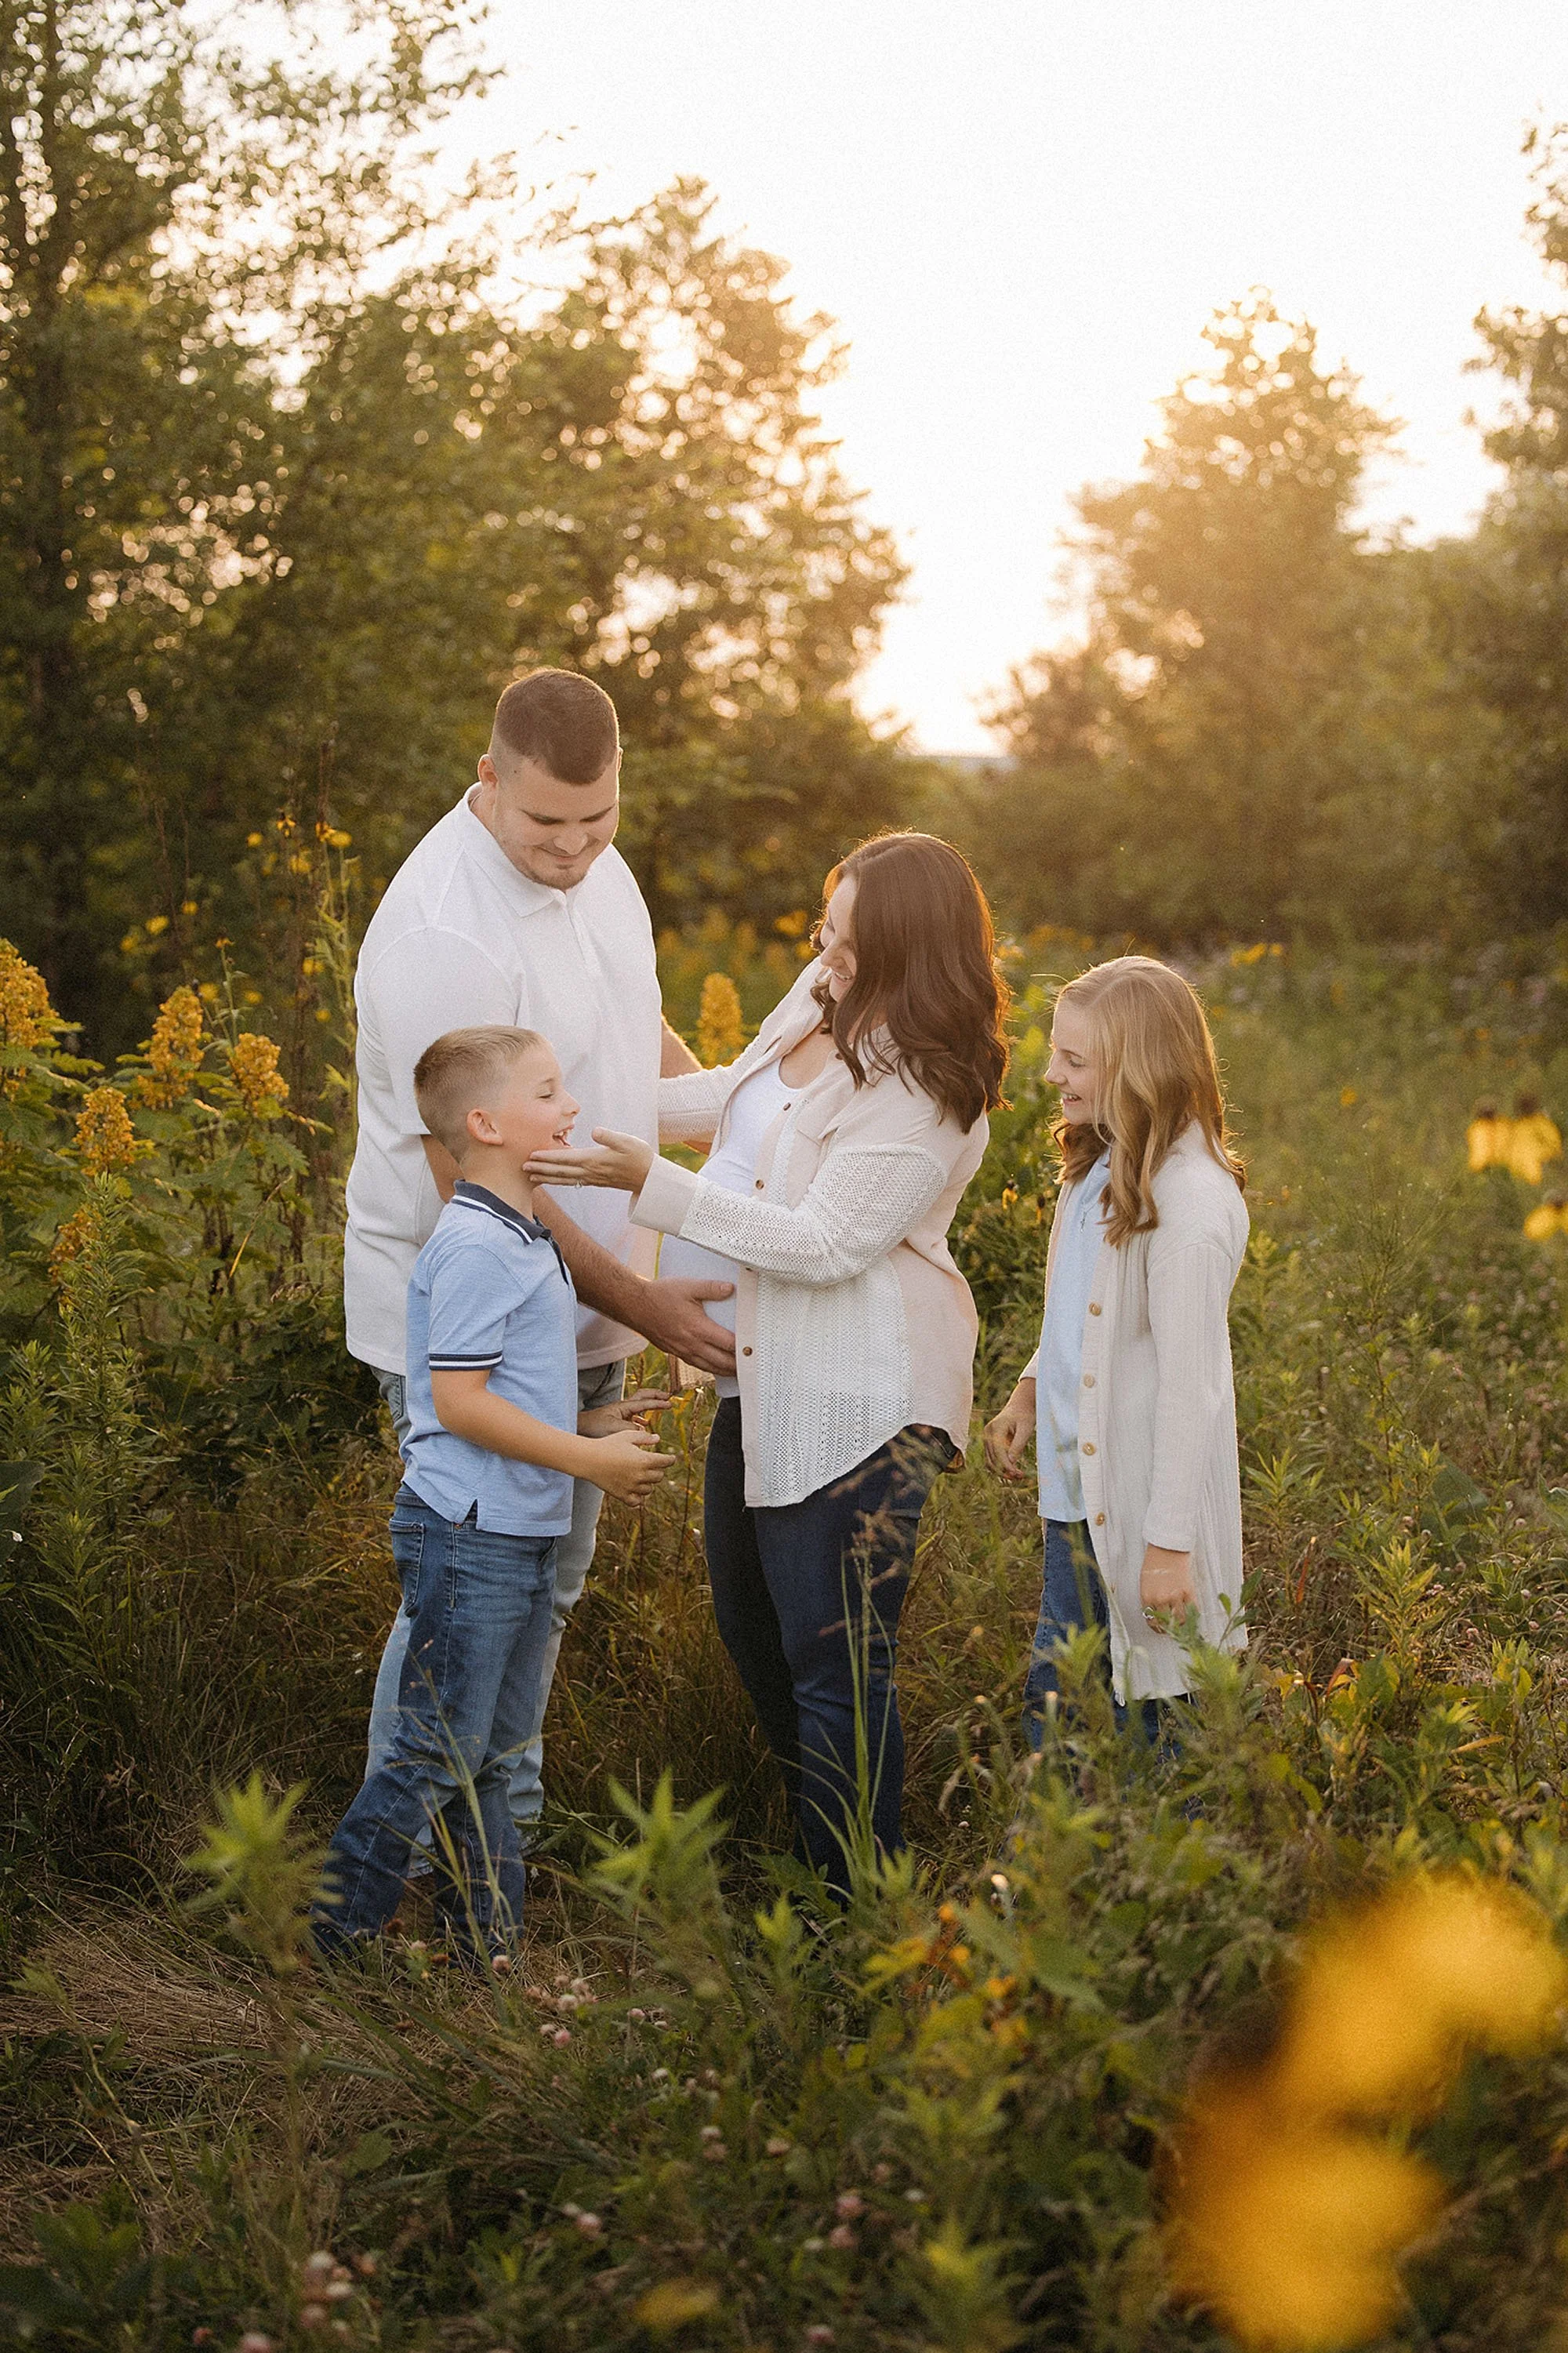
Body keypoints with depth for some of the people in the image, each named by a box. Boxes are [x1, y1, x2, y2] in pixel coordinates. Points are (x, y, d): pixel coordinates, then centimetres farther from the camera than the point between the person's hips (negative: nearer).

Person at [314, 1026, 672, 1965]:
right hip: (470, 1537, -10)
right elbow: (458, 1401, -21)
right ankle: (327, 1945, 7)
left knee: (489, 1752, 15)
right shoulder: (473, 1247, -18)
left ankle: (490, 1944, 23)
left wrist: (587, 1424, 9)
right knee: (438, 1754, -4)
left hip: (523, 1538, 10)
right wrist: (588, 1457, -17)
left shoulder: (528, 1240, 14)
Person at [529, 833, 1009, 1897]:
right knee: (751, 1622, 22)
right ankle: (809, 1833, 40)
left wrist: (651, 1182, -25)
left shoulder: (927, 1097, -23)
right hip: (766, 1377, 10)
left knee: (834, 1667, -3)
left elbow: (825, 1245, -25)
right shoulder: (822, 999, 4)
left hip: (856, 1406, -10)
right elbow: (741, 1099, 23)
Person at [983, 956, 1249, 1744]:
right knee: (1054, 1700, 16)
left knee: (1148, 1723, 4)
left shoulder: (1191, 1201, -22)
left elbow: (1190, 1383, -21)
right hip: (1079, 1493, 9)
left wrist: (1170, 1544, -20)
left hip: (1146, 1505, -9)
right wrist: (1029, 1391, 8)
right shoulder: (1097, 1169, 6)